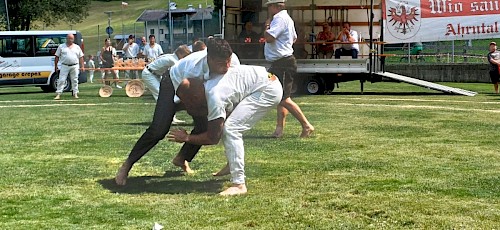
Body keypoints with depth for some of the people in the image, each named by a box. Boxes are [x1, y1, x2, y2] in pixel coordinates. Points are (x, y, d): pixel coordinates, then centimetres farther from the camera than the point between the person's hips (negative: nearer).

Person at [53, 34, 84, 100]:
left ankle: (75, 94, 13)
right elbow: (57, 57, 5)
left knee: (74, 81, 5)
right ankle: (58, 94, -5)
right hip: (64, 66, -2)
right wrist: (55, 66, 0)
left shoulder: (77, 47, 11)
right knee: (61, 80, -5)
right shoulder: (61, 46, 6)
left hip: (74, 66, 2)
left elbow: (81, 57, 11)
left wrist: (82, 66, 3)